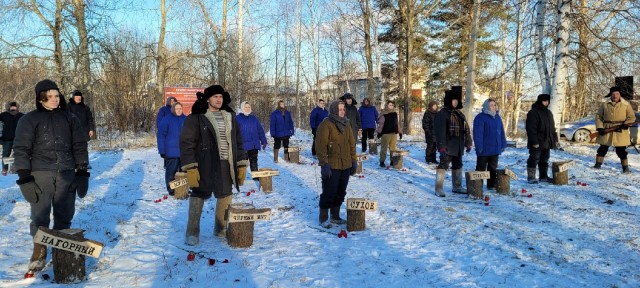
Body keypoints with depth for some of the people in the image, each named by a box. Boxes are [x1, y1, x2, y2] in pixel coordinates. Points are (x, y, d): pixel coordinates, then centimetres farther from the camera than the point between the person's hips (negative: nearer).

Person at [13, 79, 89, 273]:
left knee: (65, 215, 8)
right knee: (40, 216, -2)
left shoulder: (69, 118, 9)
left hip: (67, 174, 2)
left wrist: (82, 172, 6)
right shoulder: (29, 120, 1)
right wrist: (24, 178, -9)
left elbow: (80, 146, 12)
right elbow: (21, 150, -1)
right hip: (41, 174, -2)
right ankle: (39, 252, 10)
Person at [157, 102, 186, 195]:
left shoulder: (185, 119, 6)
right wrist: (162, 150, -9)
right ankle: (171, 189, 12)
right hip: (171, 152, -4)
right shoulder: (167, 119, -6)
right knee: (171, 171, 3)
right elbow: (160, 135, -5)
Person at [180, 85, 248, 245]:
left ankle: (221, 229, 30)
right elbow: (186, 143, -9)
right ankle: (192, 233, 14)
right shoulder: (196, 118, -6)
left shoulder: (230, 117, 11)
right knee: (199, 195, 1)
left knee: (225, 196, 12)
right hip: (204, 165, -5)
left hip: (226, 165, 5)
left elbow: (238, 141, 15)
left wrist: (242, 164, 9)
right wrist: (190, 168, -16)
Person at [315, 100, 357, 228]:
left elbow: (351, 143, 18)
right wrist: (324, 164, -20)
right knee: (329, 193, -1)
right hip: (331, 166, -7)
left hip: (345, 165, 7)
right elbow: (321, 146, -15)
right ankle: (323, 218, 12)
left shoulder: (346, 125, 13)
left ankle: (335, 216, 27)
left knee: (340, 193, 14)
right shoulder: (326, 125, -11)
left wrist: (353, 160, 12)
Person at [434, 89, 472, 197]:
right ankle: (438, 188, -6)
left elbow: (466, 129, 20)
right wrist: (441, 146, -23)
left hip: (458, 147, 8)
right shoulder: (442, 114, -10)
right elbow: (440, 131, -17)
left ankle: (457, 186, 27)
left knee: (458, 165, 15)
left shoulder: (459, 114, 15)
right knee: (443, 165, -10)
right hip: (448, 146, -8)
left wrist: (468, 143, 16)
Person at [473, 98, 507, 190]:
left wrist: (503, 144, 13)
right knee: (481, 168, 1)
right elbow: (477, 133, -15)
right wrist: (479, 146, -19)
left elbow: (502, 132, 16)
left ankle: (492, 185, 23)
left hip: (495, 149, 7)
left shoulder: (497, 117, 11)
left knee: (493, 168, 13)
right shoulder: (480, 117, -11)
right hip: (484, 149, -7)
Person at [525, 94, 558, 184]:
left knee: (545, 159, 14)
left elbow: (552, 128, 22)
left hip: (547, 142, 8)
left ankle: (544, 176, 24)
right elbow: (531, 128, -18)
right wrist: (534, 141, -22)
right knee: (534, 159, -4)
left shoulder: (548, 113, 15)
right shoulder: (533, 113, -13)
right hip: (537, 143, -8)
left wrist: (555, 139, 17)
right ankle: (531, 177, 3)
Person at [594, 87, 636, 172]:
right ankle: (598, 164, 19)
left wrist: (625, 124, -14)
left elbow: (631, 117, 3)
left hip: (620, 132, -2)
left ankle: (625, 167, 12)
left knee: (621, 150, 1)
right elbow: (598, 116, 8)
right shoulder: (604, 105, 7)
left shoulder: (626, 105, 3)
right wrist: (599, 127, -4)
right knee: (603, 148, 8)